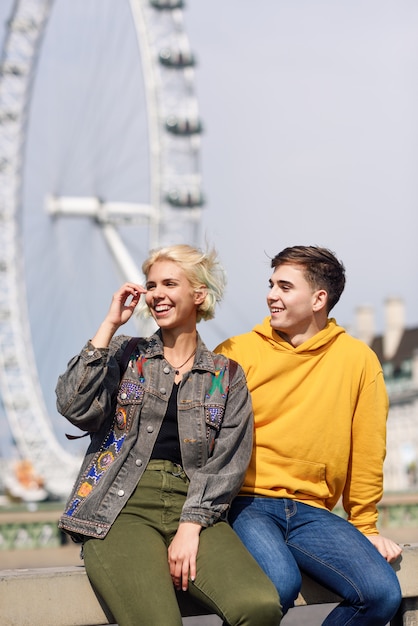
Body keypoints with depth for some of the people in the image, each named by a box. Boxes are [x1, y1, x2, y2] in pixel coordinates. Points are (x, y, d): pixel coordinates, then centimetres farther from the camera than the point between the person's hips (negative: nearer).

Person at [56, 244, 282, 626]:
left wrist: (190, 528, -10)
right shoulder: (124, 353, 15)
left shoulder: (225, 375, 15)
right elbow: (75, 407, -3)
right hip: (121, 508, -1)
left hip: (194, 510, 2)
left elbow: (227, 464, 5)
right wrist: (110, 325, 0)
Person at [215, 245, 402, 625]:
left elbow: (367, 453, 12)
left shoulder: (359, 360, 7)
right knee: (280, 583, -33)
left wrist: (366, 527, 15)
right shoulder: (236, 353, 3)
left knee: (382, 593, -20)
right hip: (246, 504, -2)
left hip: (310, 511, 3)